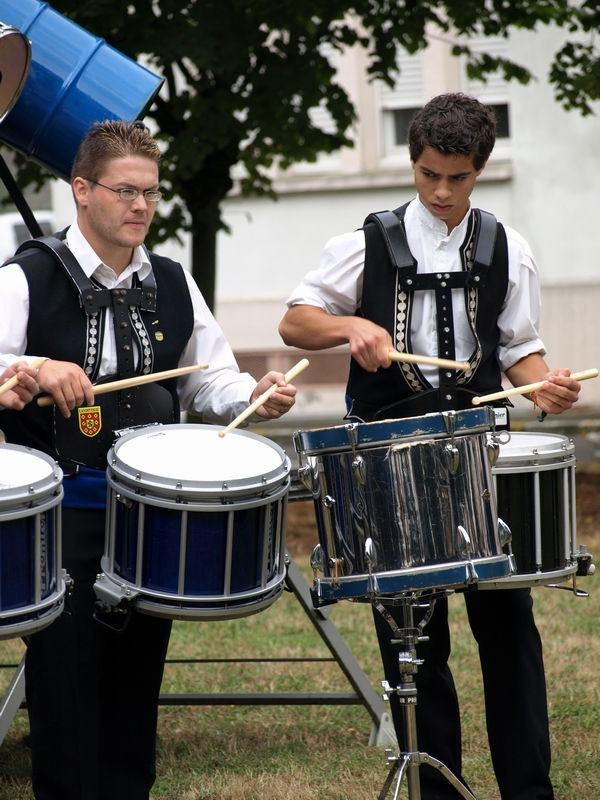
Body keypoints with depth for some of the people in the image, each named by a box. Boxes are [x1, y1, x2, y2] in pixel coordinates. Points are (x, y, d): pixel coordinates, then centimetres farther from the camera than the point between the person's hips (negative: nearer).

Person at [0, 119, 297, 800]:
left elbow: (209, 383, 16)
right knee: (64, 664, -4)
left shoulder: (173, 286, 13)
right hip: (61, 507, -4)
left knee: (139, 667, 9)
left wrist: (254, 398, -4)